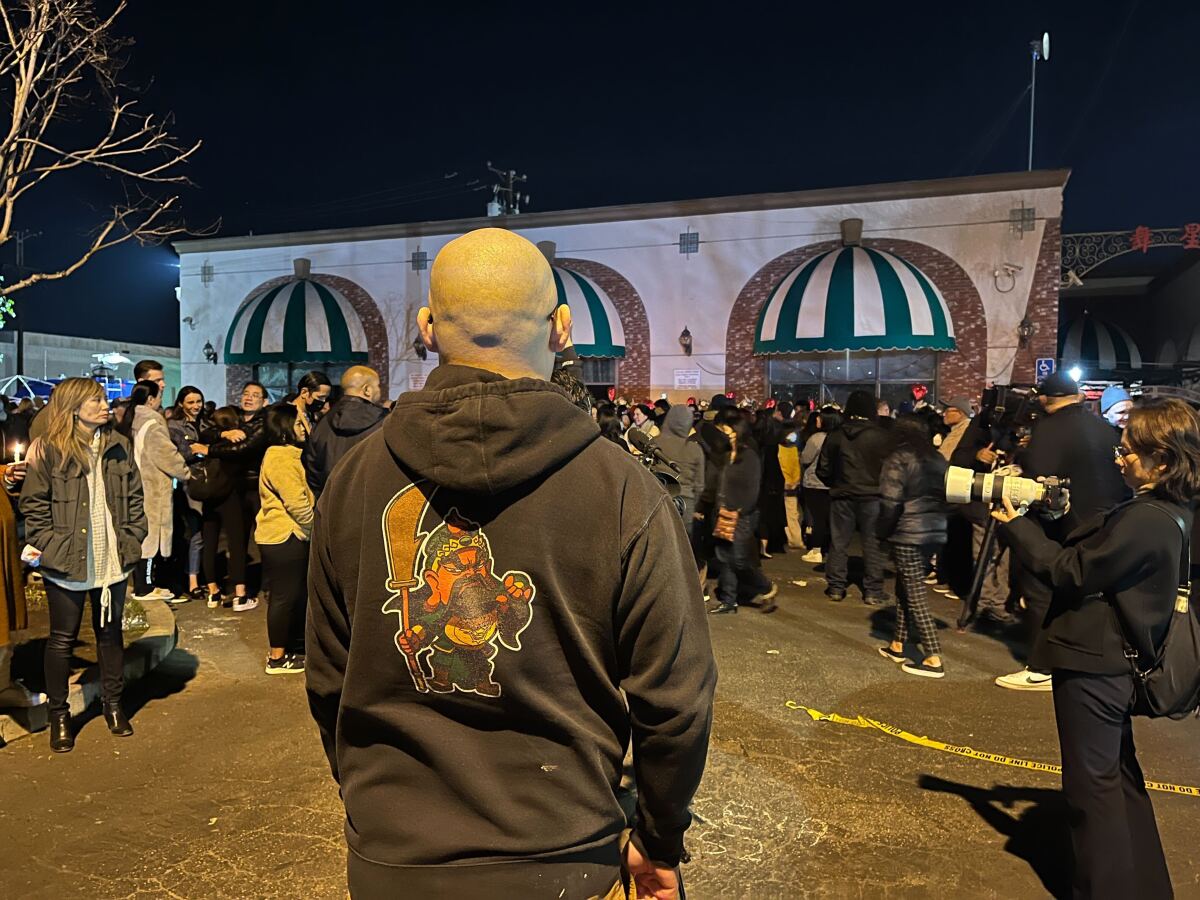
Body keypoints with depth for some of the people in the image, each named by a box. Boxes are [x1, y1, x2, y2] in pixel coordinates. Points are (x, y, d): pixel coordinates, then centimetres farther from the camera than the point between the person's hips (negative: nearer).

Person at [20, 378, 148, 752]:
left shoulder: (119, 447, 4)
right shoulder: (49, 451, -8)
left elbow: (134, 498, 8)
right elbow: (33, 507, -7)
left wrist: (132, 541, 1)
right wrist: (50, 548, -12)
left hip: (112, 562, 4)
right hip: (66, 565, -3)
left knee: (111, 633, 15)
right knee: (63, 638, 9)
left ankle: (113, 704, 30)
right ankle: (59, 715, 25)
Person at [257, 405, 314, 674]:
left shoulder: (287, 454, 16)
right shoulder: (280, 457, -17)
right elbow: (296, 502, -21)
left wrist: (313, 528, 14)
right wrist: (316, 527, -10)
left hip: (291, 535, 10)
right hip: (284, 537, -10)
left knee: (296, 594, 16)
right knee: (285, 596, -2)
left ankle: (291, 649, 27)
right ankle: (277, 658, 7)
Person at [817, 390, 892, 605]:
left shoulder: (835, 436, -1)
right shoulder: (882, 436, -10)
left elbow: (823, 469, 2)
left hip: (842, 496, 2)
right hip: (872, 496, -2)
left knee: (839, 542, 10)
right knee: (872, 543, 5)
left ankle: (835, 587, 13)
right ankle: (872, 591, 7)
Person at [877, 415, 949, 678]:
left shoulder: (899, 458, -10)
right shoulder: (938, 459, 12)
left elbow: (890, 501, -15)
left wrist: (883, 531, -3)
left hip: (908, 533, -7)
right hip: (935, 532, 7)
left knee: (915, 595, -3)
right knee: (904, 588, 17)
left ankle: (934, 659, -4)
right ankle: (898, 645, 23)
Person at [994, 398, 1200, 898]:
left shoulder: (1144, 520, -26)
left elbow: (1070, 573, -20)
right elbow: (1093, 559, 8)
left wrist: (1017, 526, -11)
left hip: (1092, 664, -10)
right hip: (1116, 661, 10)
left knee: (1092, 784, 6)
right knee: (1117, 774, 24)